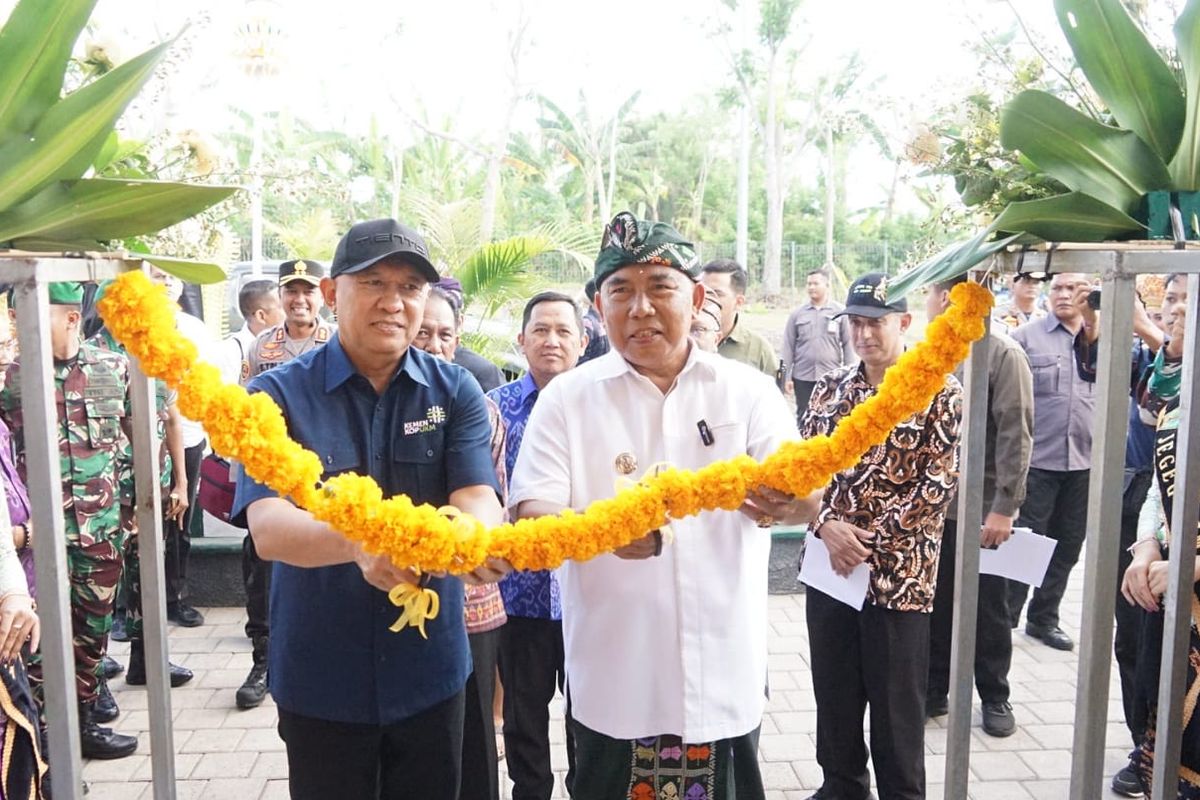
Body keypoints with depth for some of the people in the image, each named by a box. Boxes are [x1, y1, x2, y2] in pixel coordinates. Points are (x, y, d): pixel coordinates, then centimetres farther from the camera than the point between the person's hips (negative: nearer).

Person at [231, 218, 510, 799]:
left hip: (431, 669, 2)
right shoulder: (277, 395, -9)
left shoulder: (455, 392, -2)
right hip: (319, 679, -1)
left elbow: (477, 498, -15)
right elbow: (267, 527, -22)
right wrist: (358, 542, -43)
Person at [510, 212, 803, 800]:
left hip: (725, 680, 1)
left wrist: (785, 501, -32)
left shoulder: (748, 391, 0)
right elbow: (528, 514, -8)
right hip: (612, 682, -1)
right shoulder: (567, 398, -1)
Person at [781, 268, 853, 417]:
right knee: (803, 417, 10)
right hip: (803, 377, 2)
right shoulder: (797, 314, 4)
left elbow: (848, 345, 1)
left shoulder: (840, 312, 0)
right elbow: (788, 347, 4)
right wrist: (787, 377, 1)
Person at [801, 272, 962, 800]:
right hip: (829, 564, 4)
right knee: (834, 691, 16)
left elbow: (939, 483, -11)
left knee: (896, 700, 8)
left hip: (900, 572, -4)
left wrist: (869, 539, -13)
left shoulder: (940, 393, -6)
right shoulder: (830, 388, 7)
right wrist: (827, 524, -12)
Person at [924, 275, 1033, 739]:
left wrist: (1004, 508, -17)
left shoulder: (1003, 355, -10)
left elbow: (1015, 437, -13)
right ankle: (934, 690, 28)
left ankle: (994, 697, 28)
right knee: (934, 604, 13)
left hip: (983, 510, -5)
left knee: (987, 610, 11)